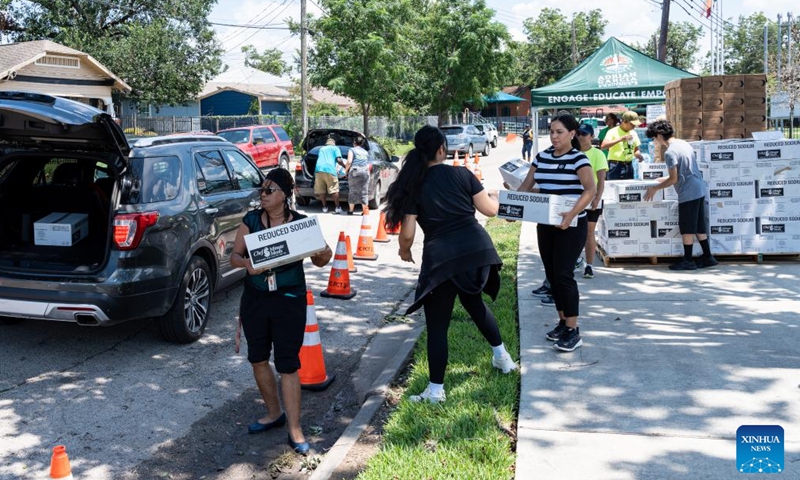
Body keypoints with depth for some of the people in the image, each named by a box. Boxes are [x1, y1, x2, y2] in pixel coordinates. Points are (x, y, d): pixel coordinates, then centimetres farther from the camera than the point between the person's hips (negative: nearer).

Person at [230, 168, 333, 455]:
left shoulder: (301, 223, -5)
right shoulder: (251, 220, 1)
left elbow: (317, 261, 2)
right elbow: (234, 255, 2)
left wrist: (324, 256, -21)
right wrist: (246, 264, -21)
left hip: (289, 301, -4)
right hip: (254, 299, 4)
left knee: (287, 364, -3)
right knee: (258, 359, 15)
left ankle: (295, 431, 6)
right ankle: (274, 414, 36)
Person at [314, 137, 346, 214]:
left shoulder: (321, 149, 30)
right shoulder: (335, 148, 16)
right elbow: (339, 160, 2)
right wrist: (344, 166, 18)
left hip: (318, 169, 4)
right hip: (329, 170, -4)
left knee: (321, 190, 7)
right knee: (334, 190, -2)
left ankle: (324, 207, 8)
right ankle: (337, 207, -5)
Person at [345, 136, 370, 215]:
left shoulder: (352, 150, 6)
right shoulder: (366, 152, 22)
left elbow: (349, 162, -6)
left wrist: (346, 170, 5)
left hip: (354, 171, -4)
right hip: (365, 171, 4)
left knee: (353, 191, 2)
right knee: (364, 191, 3)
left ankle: (351, 210, 5)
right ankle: (364, 210, 0)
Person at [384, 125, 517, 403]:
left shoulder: (412, 185, -1)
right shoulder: (462, 174, 3)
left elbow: (408, 233, -4)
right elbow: (490, 210, 5)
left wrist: (404, 251, 17)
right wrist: (494, 196, 28)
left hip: (441, 257, -3)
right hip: (477, 248, 4)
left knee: (437, 324, 7)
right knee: (473, 302, 31)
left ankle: (436, 390, 12)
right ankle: (501, 355, 43)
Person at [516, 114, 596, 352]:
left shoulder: (578, 158, -10)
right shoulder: (541, 157, 8)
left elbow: (590, 190, -23)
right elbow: (526, 186, 12)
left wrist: (572, 214, -37)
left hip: (570, 225, -6)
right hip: (545, 224, 6)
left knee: (564, 274, -10)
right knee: (551, 274, 10)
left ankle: (573, 331, -3)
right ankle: (562, 321, 23)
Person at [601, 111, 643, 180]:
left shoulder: (633, 133, 12)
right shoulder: (613, 132, -7)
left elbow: (636, 150, 21)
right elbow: (603, 145, -23)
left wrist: (638, 155, -4)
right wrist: (621, 139, -25)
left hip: (629, 166, 6)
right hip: (615, 166, -6)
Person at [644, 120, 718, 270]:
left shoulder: (670, 152, -16)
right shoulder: (684, 143, 12)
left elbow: (673, 179, -15)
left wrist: (655, 188, -4)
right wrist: (665, 180, 25)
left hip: (688, 193, -9)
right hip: (699, 190, 9)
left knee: (687, 228, 1)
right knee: (698, 226, 15)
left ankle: (688, 261, 9)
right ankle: (708, 257, 20)